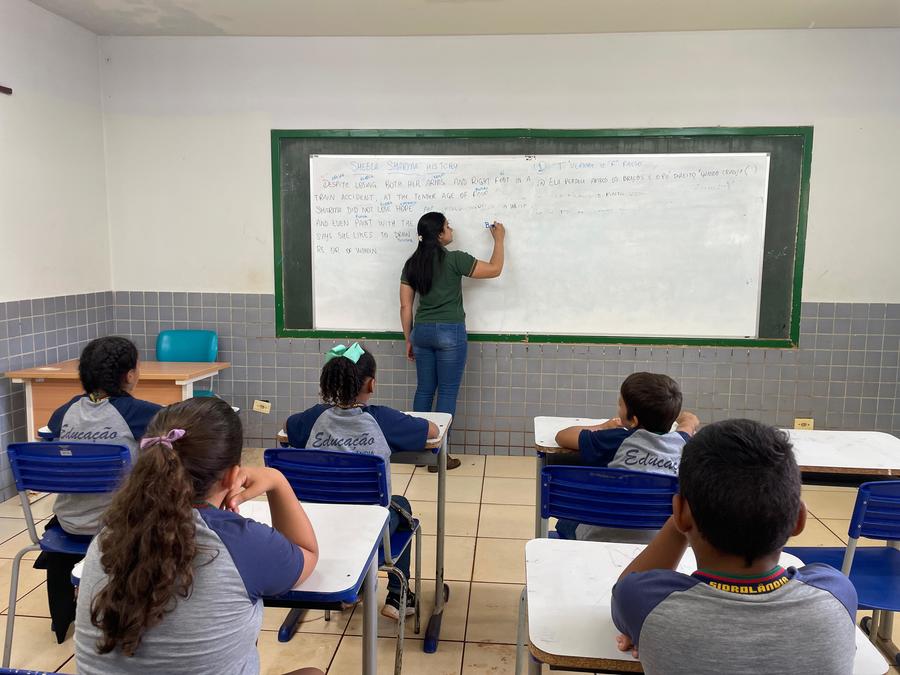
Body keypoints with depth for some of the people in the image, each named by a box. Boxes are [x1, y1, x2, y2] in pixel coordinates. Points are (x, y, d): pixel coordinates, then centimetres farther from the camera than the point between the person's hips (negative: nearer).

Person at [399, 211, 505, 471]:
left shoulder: (411, 264, 5)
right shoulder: (454, 259, -11)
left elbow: (405, 306, 6)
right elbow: (494, 270, -3)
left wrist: (409, 340, 14)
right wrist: (499, 239, 11)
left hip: (422, 331, 6)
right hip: (449, 332, -5)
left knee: (424, 390, 13)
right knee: (447, 392, 2)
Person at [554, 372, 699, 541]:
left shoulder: (617, 440, -9)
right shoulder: (680, 443, 0)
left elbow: (562, 436, 6)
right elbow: (691, 421, 26)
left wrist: (604, 427, 20)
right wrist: (666, 411, 47)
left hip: (599, 539, -3)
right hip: (658, 541, 3)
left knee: (566, 523, 29)